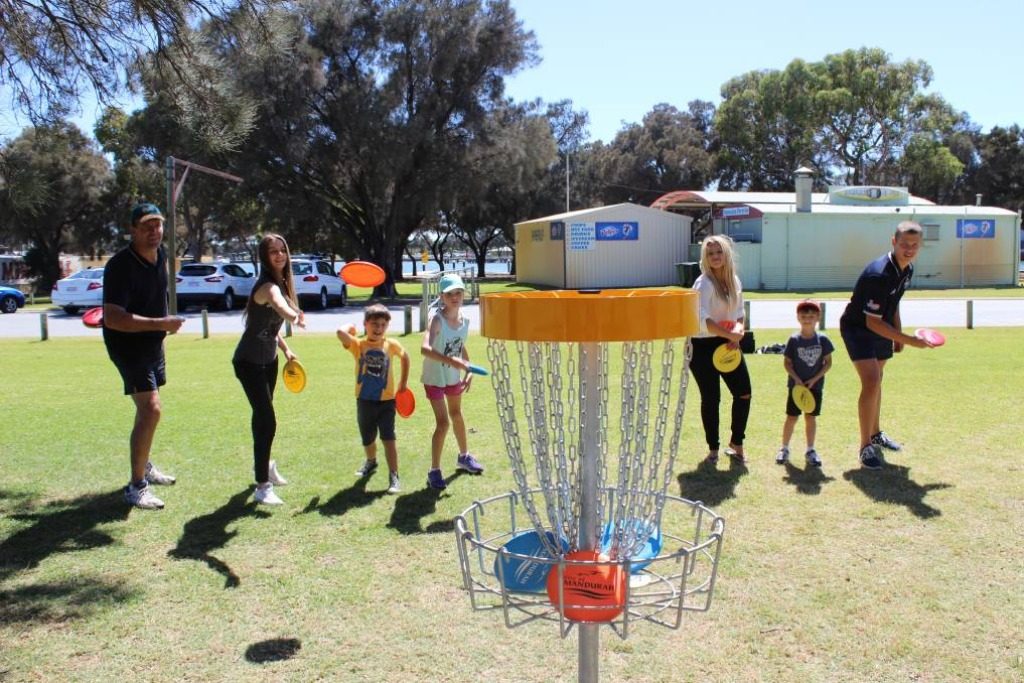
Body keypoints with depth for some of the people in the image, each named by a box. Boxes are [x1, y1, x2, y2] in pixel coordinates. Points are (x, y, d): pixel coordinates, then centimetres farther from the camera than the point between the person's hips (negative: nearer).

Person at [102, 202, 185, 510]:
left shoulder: (161, 256, 1)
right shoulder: (120, 265, -25)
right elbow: (112, 318, -33)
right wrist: (160, 323, -36)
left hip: (152, 343, 9)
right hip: (127, 345, -8)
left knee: (148, 408, 20)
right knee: (151, 409, -17)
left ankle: (144, 466, 39)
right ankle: (136, 487, -8)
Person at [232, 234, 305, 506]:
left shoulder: (282, 283, 3)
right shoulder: (268, 286, -26)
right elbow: (279, 305, -52)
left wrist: (285, 349, 9)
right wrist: (293, 316, -73)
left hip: (269, 358, 9)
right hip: (250, 362, -9)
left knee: (262, 415, 24)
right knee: (267, 421, -14)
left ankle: (264, 465, 43)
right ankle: (263, 486, -7)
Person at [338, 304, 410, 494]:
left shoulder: (391, 345, -4)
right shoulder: (358, 345, -8)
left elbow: (405, 357, 16)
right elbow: (341, 333, -27)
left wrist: (403, 382, 16)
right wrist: (351, 328, -6)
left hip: (386, 400, -1)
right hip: (365, 400, 1)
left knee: (388, 438, -10)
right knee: (367, 438, 19)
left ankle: (393, 477, -6)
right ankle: (371, 461, 49)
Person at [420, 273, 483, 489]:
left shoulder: (464, 319, -7)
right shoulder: (437, 320, -27)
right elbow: (425, 349, -43)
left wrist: (468, 370, 6)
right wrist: (451, 360, -53)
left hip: (454, 376, 7)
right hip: (434, 377, -7)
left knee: (456, 414, 24)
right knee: (443, 422, -10)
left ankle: (464, 456, 44)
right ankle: (434, 471, 4)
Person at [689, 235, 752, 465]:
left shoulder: (734, 281, 7)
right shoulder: (704, 283, -15)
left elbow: (739, 314, 13)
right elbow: (702, 319, -26)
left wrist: (738, 331, -8)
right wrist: (730, 334, -25)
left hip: (728, 344, 7)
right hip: (703, 346, -6)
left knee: (743, 393, 4)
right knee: (711, 399, -1)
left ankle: (736, 443, 22)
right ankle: (713, 449, 16)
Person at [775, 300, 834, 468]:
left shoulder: (823, 340, -4)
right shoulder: (794, 340, -7)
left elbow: (828, 362, -1)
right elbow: (787, 362, -3)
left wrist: (815, 379, -10)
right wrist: (796, 379, -14)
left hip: (815, 385, 1)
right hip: (796, 385, -1)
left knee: (811, 417, 8)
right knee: (791, 417, 4)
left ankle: (810, 450, 20)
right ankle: (784, 448, 17)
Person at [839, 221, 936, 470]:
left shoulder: (907, 269, -3)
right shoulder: (879, 274, -32)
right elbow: (872, 321, -30)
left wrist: (898, 334, 16)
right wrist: (908, 340, -29)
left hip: (880, 329, 9)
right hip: (856, 328, -9)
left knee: (876, 381, 21)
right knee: (871, 382, -21)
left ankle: (876, 434, 39)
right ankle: (866, 448, -12)